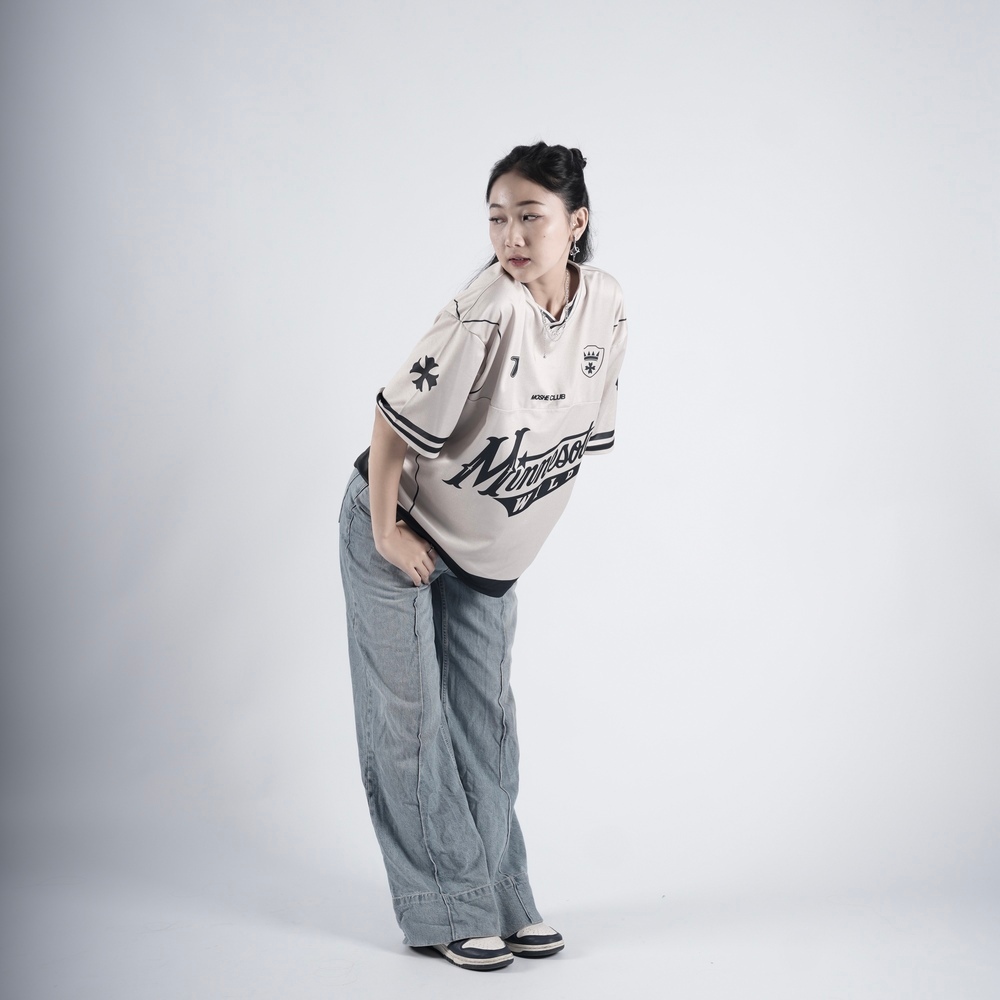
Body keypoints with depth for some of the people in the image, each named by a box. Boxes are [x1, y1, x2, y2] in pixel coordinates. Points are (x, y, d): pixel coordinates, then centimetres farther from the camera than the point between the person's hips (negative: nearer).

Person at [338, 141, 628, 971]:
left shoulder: (606, 305, -9)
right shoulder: (488, 311, -28)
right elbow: (396, 413, -22)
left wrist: (520, 525, 8)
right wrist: (384, 529, -17)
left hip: (487, 551, 6)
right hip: (401, 536, -5)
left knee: (486, 721, 12)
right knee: (412, 722, 1)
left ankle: (502, 900, 23)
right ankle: (449, 912, 13)